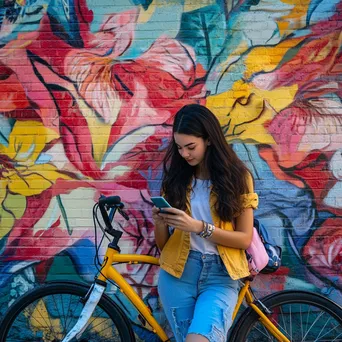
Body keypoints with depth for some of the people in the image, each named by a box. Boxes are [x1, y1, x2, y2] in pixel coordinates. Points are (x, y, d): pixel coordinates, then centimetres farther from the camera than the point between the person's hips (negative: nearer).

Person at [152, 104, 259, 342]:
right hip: (178, 273, 3)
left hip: (221, 275, -3)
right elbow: (162, 244, 8)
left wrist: (198, 227, -16)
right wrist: (160, 223, -14)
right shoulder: (175, 178, 7)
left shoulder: (237, 177, 1)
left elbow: (245, 239, -4)